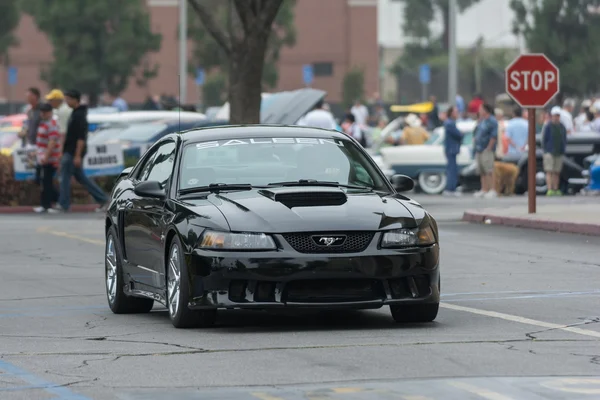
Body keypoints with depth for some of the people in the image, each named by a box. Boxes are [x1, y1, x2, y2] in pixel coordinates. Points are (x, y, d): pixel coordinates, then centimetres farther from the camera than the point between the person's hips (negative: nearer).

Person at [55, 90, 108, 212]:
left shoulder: (79, 115, -17)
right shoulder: (76, 113, 14)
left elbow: (81, 137, -21)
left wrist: (78, 156, -23)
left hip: (73, 152, -10)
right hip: (70, 151, 10)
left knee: (65, 177, -4)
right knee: (80, 177, 13)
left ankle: (64, 205, 2)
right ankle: (102, 199, 14)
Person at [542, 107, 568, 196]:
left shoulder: (562, 127, 12)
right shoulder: (548, 127, -1)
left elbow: (564, 140, 18)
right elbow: (544, 140, -1)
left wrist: (563, 150, 7)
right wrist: (545, 150, -7)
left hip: (559, 154, 4)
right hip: (550, 153, -4)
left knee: (557, 172, 6)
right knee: (549, 172, -10)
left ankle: (556, 189, 10)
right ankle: (550, 190, -16)